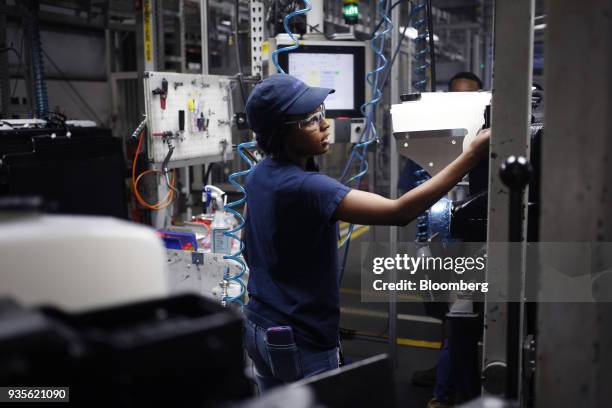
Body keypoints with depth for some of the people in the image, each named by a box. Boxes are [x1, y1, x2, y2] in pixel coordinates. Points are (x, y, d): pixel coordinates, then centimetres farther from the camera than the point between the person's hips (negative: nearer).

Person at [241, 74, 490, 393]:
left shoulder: (258, 176, 1)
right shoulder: (304, 187, -27)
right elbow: (400, 212, -35)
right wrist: (473, 154, -33)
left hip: (260, 327, 9)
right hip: (300, 342, -9)